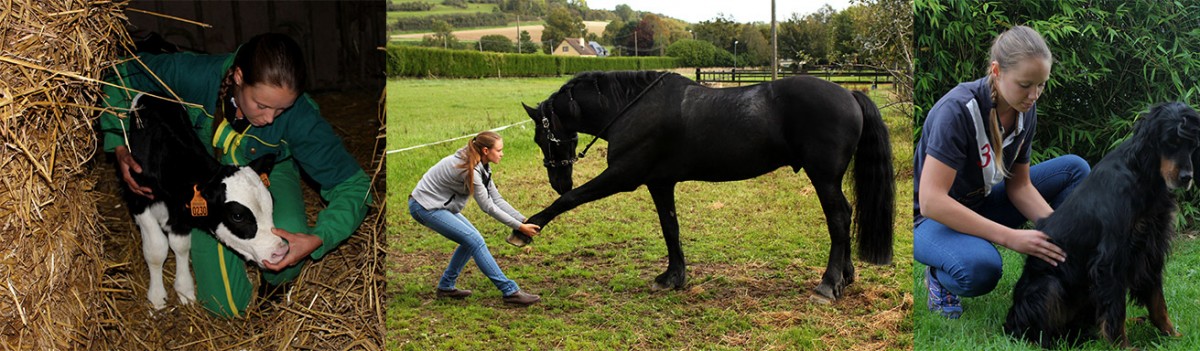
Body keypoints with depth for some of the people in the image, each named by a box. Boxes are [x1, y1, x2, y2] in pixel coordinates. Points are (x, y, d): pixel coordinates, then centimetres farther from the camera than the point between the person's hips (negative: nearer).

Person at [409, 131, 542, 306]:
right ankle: (510, 292, -15)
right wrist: (519, 227, -17)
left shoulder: (481, 166, 4)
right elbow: (488, 207, -20)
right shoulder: (469, 169, -24)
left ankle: (446, 287, 19)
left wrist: (524, 220, -2)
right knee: (475, 241, -15)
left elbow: (496, 199, 4)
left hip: (439, 205, 10)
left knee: (471, 240, 10)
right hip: (425, 206, -10)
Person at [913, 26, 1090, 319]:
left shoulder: (1025, 111, -6)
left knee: (1075, 169, -1)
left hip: (981, 205, 8)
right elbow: (931, 201, -35)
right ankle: (939, 277, -5)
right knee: (980, 267, -40)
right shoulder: (958, 110, -29)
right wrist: (1011, 237, -36)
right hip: (931, 218, -7)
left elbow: (1019, 185, 2)